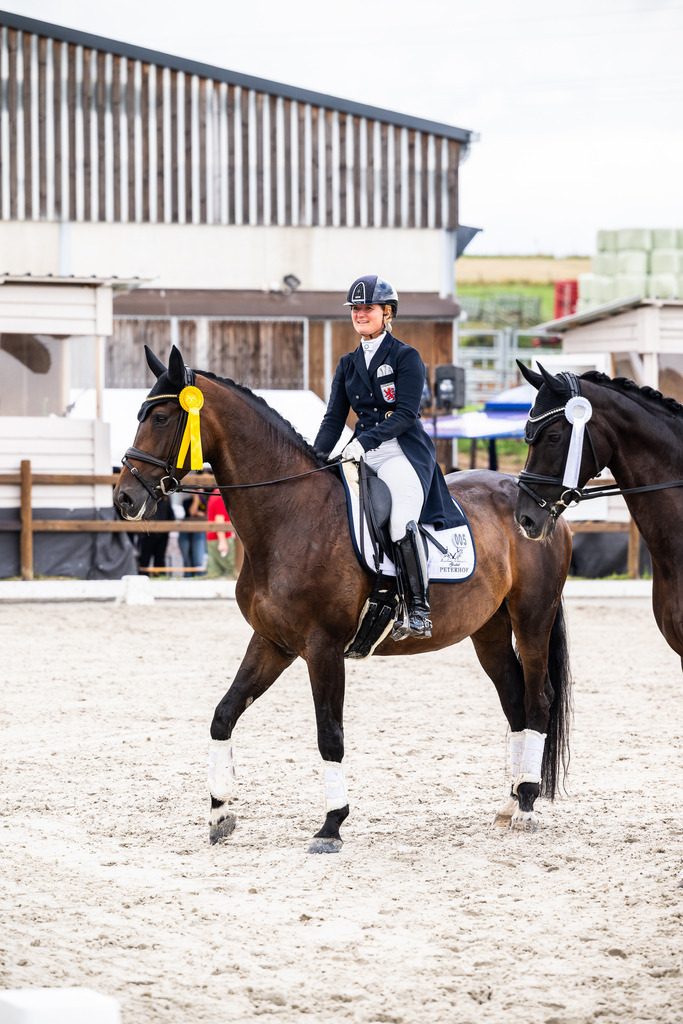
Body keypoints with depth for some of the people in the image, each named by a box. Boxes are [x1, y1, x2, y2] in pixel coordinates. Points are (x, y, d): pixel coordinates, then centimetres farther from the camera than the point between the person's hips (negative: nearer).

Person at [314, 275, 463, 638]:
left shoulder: (406, 358, 0)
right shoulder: (348, 364, 17)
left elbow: (406, 414, -11)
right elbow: (334, 419, 13)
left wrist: (366, 439, -23)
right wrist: (315, 458, -4)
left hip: (404, 453, -6)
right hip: (363, 457, 6)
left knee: (402, 523, -29)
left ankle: (419, 607, -21)